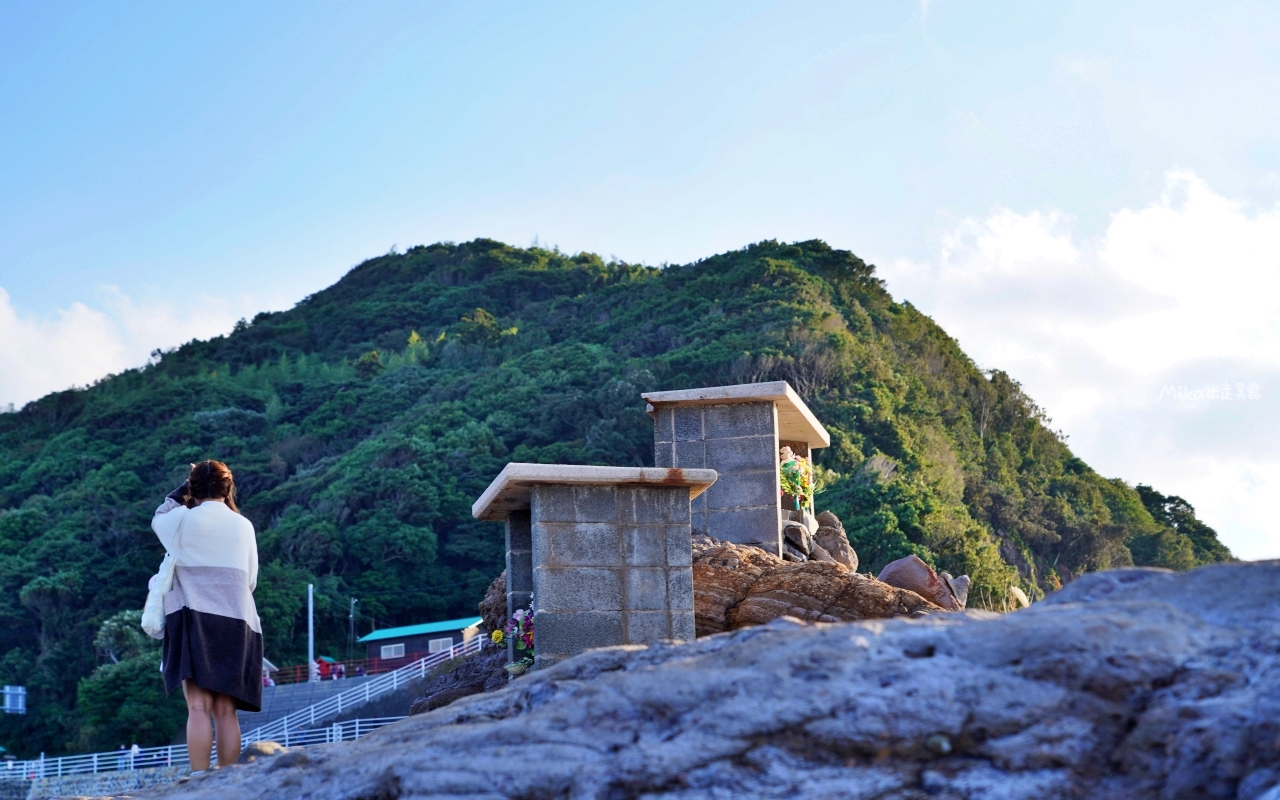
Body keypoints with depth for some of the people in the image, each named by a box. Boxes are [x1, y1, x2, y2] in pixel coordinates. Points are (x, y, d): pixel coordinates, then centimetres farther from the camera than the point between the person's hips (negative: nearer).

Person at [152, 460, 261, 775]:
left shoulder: (185, 519, 2)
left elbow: (158, 519, 25)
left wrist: (182, 490, 26)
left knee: (199, 707, -9)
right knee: (225, 711, 3)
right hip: (236, 622, 3)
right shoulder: (244, 525, 11)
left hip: (195, 618, -3)